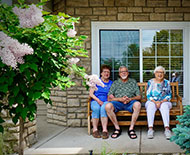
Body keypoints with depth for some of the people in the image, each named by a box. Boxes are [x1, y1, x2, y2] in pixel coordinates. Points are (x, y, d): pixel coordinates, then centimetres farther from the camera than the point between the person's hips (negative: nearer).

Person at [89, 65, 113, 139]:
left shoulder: (111, 83, 20)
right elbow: (91, 93, 5)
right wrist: (98, 100, -9)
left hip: (106, 101, 0)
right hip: (95, 101, 0)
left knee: (103, 108, -36)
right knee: (96, 108, -36)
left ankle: (105, 130, -40)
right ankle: (95, 129, -30)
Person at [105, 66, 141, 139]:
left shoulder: (133, 82, 19)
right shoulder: (115, 83, 17)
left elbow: (139, 96, 10)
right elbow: (109, 98, 6)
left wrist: (130, 99, -10)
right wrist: (120, 99, -11)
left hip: (130, 103, 0)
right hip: (118, 103, 0)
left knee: (137, 104, -35)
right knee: (108, 106, -32)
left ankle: (131, 128, -24)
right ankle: (117, 128, -18)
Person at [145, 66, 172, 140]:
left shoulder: (167, 82, 8)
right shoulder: (150, 82, 7)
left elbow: (169, 96, 2)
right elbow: (148, 95, 1)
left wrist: (161, 102, -15)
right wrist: (155, 102, -16)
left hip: (164, 102, 0)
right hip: (152, 101, 0)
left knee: (164, 106, -34)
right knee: (151, 106, -34)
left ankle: (167, 129, -46)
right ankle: (150, 129, -45)